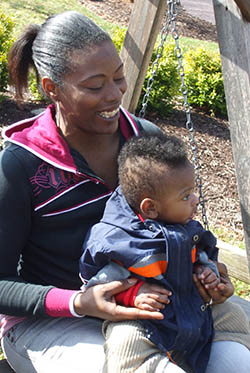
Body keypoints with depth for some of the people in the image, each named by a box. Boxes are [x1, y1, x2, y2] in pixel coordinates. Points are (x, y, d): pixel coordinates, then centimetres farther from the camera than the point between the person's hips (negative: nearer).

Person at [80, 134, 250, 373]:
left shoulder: (186, 228, 1)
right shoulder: (115, 238, -19)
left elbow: (199, 254, 22)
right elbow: (97, 282, -11)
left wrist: (206, 270, -1)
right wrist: (134, 296, -24)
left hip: (192, 306, 6)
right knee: (127, 341, -35)